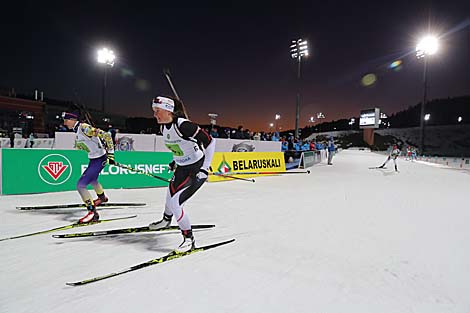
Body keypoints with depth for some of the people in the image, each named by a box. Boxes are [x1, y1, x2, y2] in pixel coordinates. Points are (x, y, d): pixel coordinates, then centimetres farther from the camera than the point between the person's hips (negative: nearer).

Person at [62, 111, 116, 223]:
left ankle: (92, 212, -10)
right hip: (93, 159, 11)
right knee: (91, 179, 34)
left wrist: (110, 154, -25)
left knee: (80, 185, -15)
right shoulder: (77, 130, 8)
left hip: (99, 160, -11)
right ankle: (102, 197, 60)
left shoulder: (84, 127, -20)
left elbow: (106, 135, -25)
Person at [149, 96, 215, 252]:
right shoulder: (163, 127, 1)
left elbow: (210, 141, -23)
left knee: (175, 203, -13)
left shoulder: (183, 125, -26)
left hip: (197, 168, -8)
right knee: (171, 194, 24)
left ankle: (189, 239, 7)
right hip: (182, 167, 8)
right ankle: (166, 220, 57)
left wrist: (205, 168, -24)